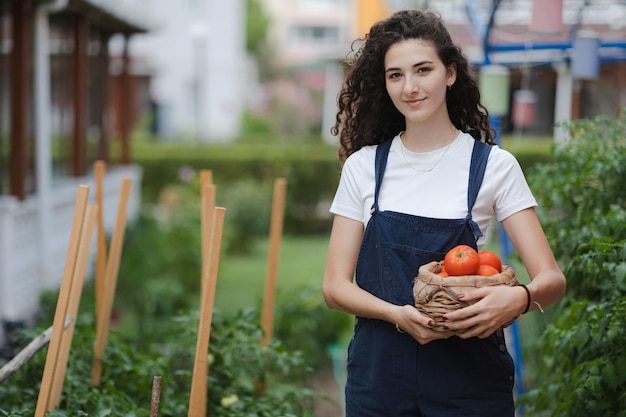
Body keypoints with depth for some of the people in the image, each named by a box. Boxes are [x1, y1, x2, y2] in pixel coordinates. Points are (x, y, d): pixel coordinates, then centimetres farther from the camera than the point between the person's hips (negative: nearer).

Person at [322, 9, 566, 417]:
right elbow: (335, 284, 0)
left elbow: (552, 280, -7)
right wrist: (399, 314, -19)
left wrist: (518, 298, -30)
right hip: (379, 373, 2)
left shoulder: (493, 166, -2)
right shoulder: (363, 166, 3)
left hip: (469, 377, -1)